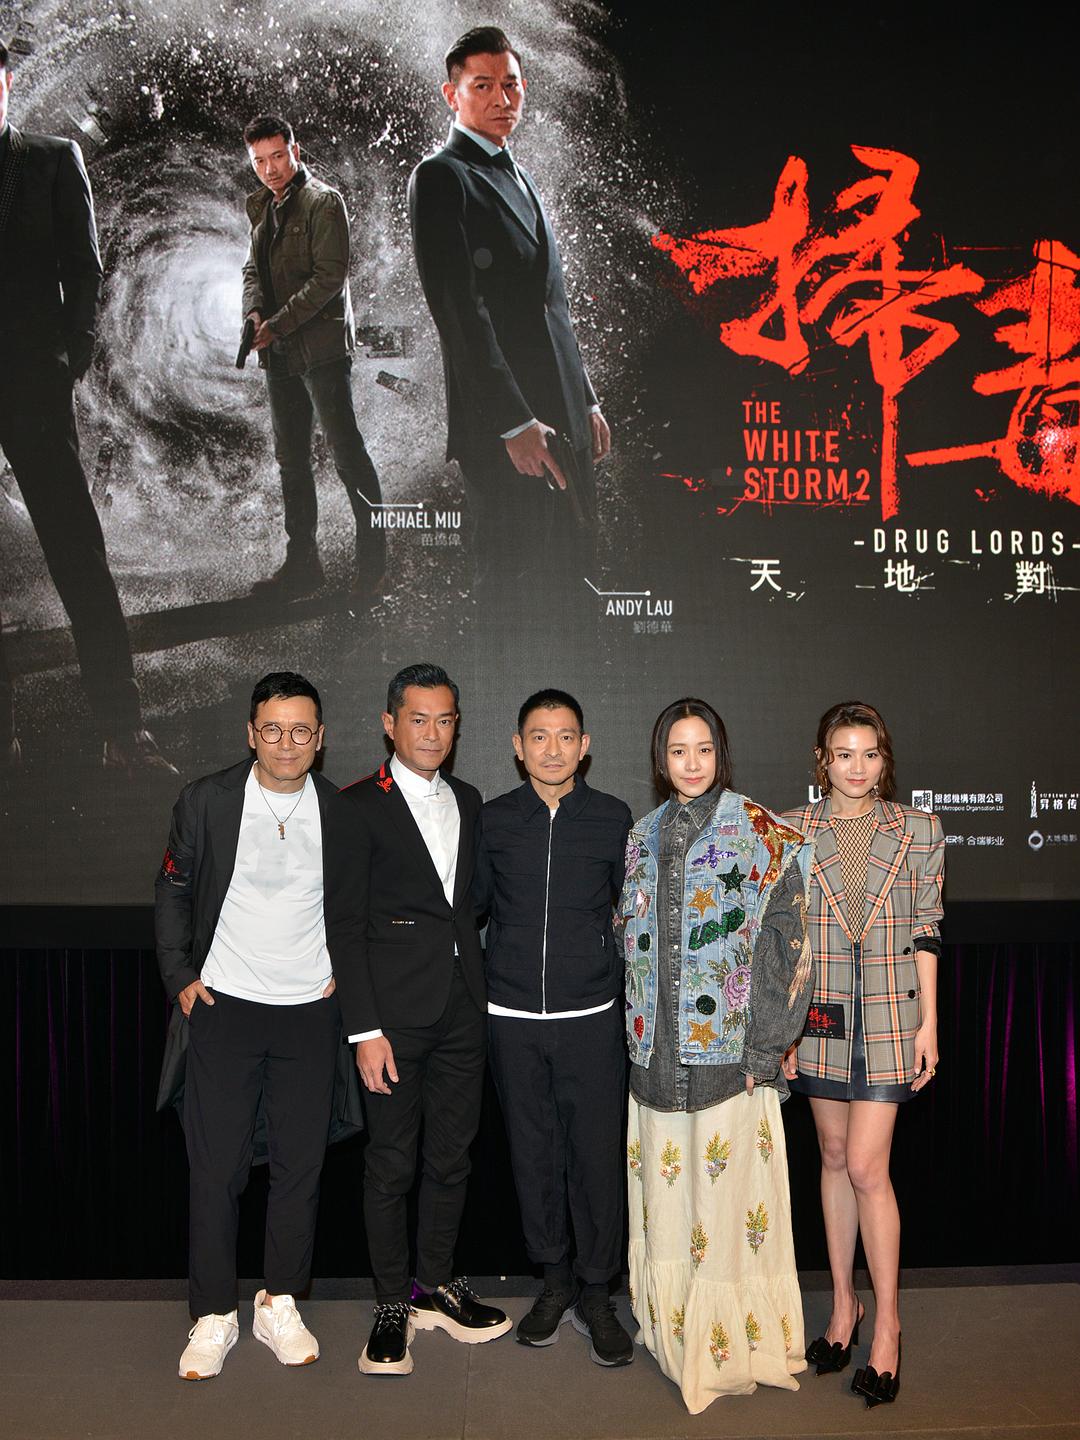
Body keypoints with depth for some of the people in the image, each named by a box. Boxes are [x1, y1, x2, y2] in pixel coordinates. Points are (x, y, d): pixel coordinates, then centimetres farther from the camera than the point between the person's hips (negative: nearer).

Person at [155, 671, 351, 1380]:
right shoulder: (205, 800, -3)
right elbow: (173, 891, 6)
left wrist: (346, 970, 4)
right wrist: (179, 977, 1)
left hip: (311, 1010, 1)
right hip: (224, 1005, -1)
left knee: (301, 1162, 7)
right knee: (216, 1166, 3)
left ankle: (281, 1305, 24)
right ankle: (214, 1316, 19)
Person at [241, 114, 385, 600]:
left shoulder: (323, 201, -5)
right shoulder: (262, 207, 17)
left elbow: (329, 276, -14)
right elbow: (253, 268, 17)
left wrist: (278, 324, -17)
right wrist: (254, 313, -4)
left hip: (321, 345, -8)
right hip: (280, 354, 8)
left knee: (347, 453, -7)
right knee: (291, 460, 9)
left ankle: (373, 562, 0)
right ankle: (302, 564, 16)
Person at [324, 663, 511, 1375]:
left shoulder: (469, 802, 11)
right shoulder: (358, 807, -6)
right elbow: (345, 926, -9)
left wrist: (481, 988, 8)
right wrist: (366, 1030, -13)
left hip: (463, 1009, 5)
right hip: (395, 1013, -5)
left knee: (453, 1155, 14)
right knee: (391, 1163, 5)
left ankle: (437, 1285, 31)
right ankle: (394, 1305, 22)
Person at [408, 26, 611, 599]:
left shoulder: (518, 177, 23)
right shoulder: (441, 177, -6)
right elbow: (458, 309, -16)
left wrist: (587, 401, 19)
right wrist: (515, 423, -21)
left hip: (561, 417, 8)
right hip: (504, 424, -8)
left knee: (569, 567, 11)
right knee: (517, 581, -6)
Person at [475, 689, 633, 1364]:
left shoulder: (613, 818, 1)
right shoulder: (493, 820, 3)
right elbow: (473, 905, 14)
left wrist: (627, 991, 8)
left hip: (591, 1016, -1)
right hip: (513, 1017, 1)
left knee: (597, 1155, 1)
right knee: (533, 1152, 11)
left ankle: (597, 1292, 19)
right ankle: (556, 1279, 29)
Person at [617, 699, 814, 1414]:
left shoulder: (759, 833, -5)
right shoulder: (645, 836, 10)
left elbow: (785, 942, -8)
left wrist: (765, 1047, -12)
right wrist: (639, 1031, 9)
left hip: (730, 1050, -4)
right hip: (658, 1051, 5)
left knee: (726, 1187, 1)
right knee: (665, 1189, 12)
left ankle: (732, 1339, 18)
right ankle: (674, 1329, 29)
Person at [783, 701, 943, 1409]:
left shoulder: (920, 830, 1)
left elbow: (927, 932, 3)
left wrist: (929, 1023, 0)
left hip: (890, 1013, -1)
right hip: (819, 1014, 2)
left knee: (867, 1166, -4)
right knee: (835, 1158, 12)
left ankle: (887, 1323, 13)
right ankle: (844, 1304, 27)